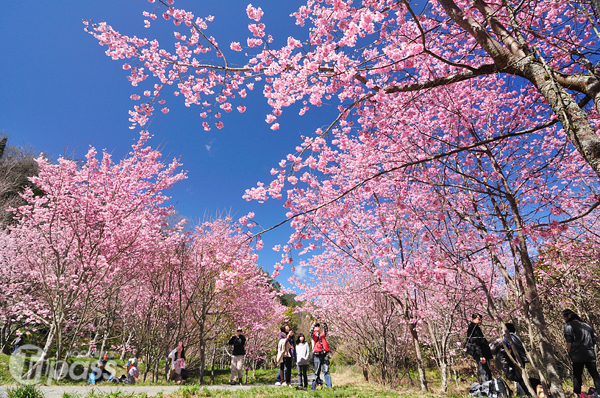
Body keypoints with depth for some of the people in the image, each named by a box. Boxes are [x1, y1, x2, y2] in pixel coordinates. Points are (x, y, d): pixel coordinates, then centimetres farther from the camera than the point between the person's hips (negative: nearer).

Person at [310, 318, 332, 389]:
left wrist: (323, 322, -13)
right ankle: (318, 385, 8)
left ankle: (329, 386, -4)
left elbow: (326, 329, 2)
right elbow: (311, 331, -8)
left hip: (324, 354, 1)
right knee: (317, 371, 2)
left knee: (326, 371, -3)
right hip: (317, 355, -1)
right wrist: (314, 323, -20)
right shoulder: (313, 335, 13)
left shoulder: (323, 334, 18)